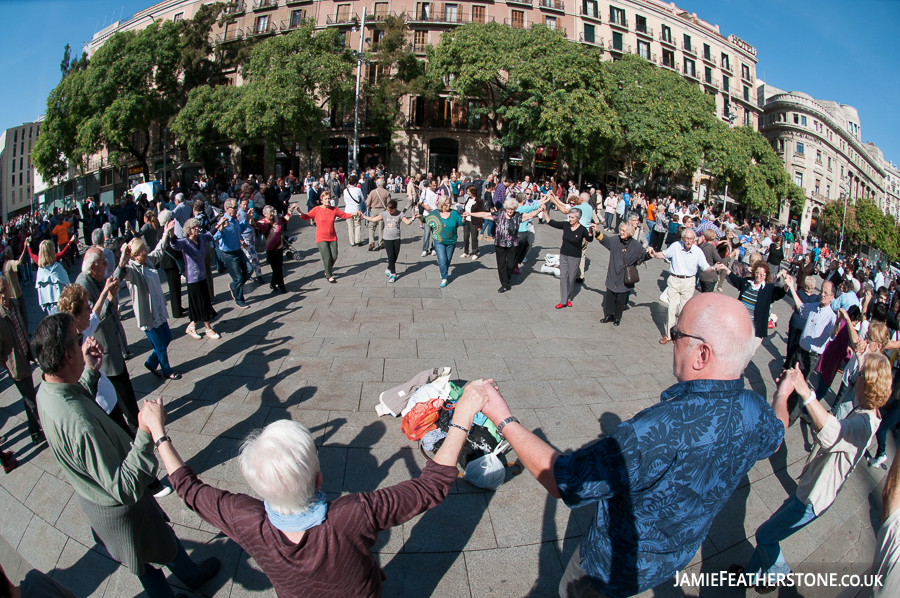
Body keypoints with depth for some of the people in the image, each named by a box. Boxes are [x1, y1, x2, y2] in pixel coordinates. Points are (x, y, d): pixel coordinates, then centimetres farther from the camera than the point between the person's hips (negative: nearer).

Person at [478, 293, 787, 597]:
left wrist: (504, 420, -28)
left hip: (619, 566, -6)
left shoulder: (660, 431, -46)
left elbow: (561, 480, -36)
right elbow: (774, 436, 8)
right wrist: (782, 397, 30)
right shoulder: (754, 411, -21)